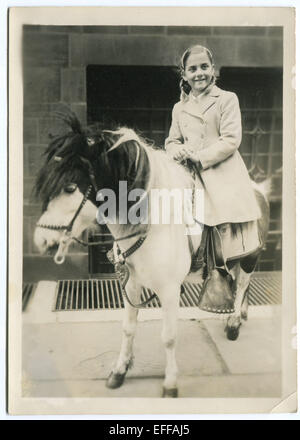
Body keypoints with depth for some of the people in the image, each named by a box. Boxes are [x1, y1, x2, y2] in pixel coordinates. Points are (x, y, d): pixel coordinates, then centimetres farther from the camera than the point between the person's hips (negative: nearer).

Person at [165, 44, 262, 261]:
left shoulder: (227, 99, 5)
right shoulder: (179, 108, 19)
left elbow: (231, 140, -4)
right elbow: (171, 141, 20)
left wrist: (199, 157, -12)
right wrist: (179, 151, -5)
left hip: (225, 179, -3)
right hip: (192, 182, 4)